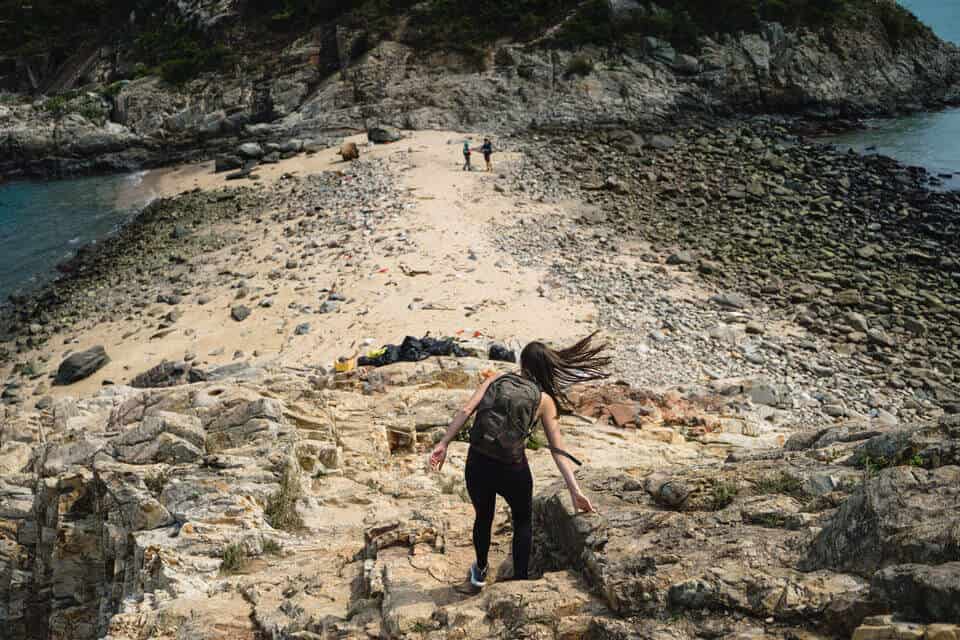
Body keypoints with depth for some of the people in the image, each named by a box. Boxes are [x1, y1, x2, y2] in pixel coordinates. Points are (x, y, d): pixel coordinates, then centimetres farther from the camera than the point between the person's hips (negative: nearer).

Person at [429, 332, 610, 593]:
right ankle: (519, 581, 31)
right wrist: (575, 490, -2)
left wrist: (443, 444, -7)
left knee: (483, 517, 30)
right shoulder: (544, 400, 2)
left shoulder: (496, 380, 6)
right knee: (523, 523, 27)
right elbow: (558, 449, -2)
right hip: (511, 471, -2)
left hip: (477, 464, 3)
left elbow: (466, 410, -7)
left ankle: (479, 574, 50)